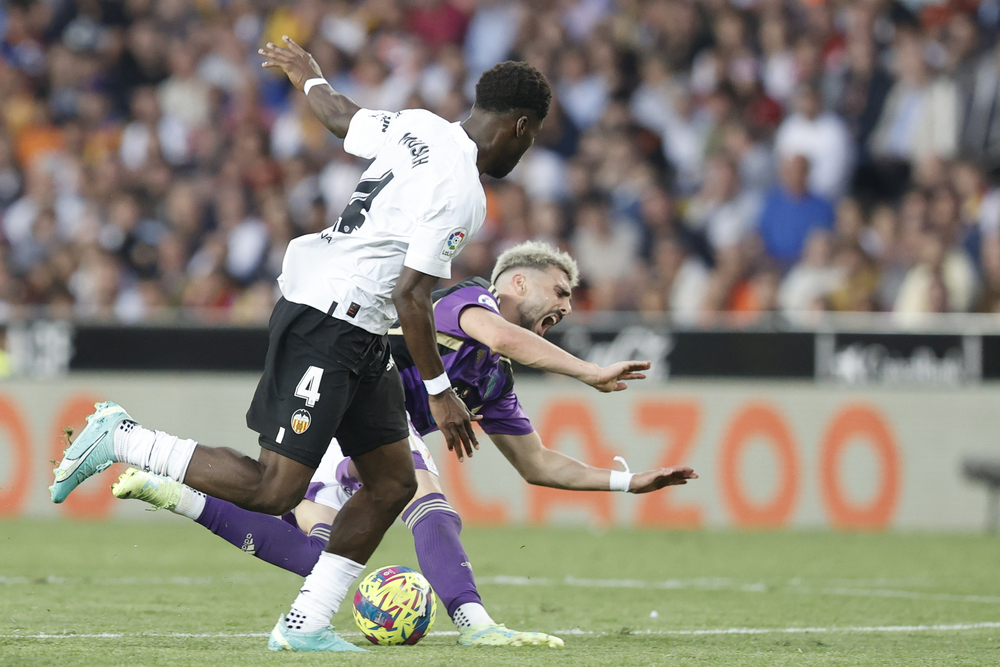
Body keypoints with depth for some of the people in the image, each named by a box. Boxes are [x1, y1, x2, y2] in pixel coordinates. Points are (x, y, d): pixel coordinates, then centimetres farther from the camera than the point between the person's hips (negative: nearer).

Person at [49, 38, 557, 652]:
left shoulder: (418, 128, 7)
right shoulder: (460, 195, -19)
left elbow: (340, 116, 25)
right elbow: (411, 295, -21)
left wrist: (309, 77, 47)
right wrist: (440, 390, -14)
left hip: (358, 338, 10)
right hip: (325, 324, -10)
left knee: (394, 483, 7)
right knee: (276, 490, -9)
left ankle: (305, 625, 9)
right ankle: (121, 440, 1)